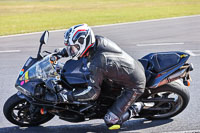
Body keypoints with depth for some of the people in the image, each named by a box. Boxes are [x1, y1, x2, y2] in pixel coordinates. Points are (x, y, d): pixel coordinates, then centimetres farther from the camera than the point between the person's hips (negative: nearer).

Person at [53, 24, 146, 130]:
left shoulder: (96, 64, -28)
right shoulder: (98, 40, -6)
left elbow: (93, 92, -23)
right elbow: (79, 45, 17)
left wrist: (67, 96, -22)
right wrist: (62, 52, 10)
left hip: (135, 87, -9)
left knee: (111, 120, -10)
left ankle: (136, 109, 5)